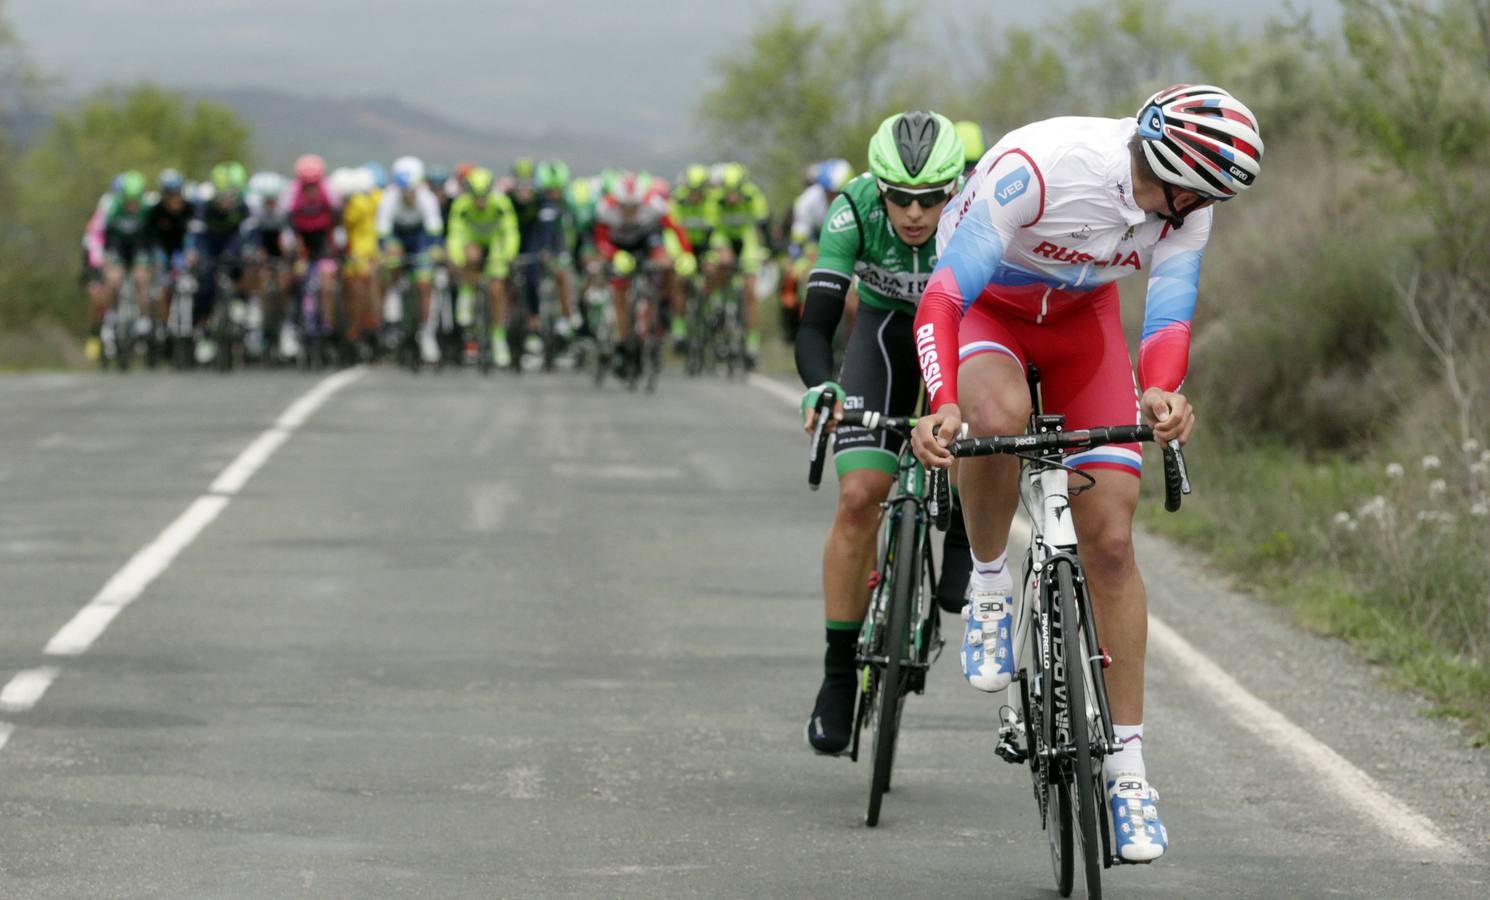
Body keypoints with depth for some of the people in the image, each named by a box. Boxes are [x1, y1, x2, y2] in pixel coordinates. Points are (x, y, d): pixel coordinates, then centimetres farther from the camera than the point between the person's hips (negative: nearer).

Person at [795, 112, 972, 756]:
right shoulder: (855, 210, -30)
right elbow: (816, 322, -34)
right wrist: (818, 388, -54)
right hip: (887, 327, 0)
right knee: (858, 498, -14)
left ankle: (964, 545, -8)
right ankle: (840, 674, -3)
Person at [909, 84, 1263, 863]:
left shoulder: (1187, 205, -20)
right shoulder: (1034, 167, -37)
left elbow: (1168, 321, -21)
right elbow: (943, 298, -38)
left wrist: (1161, 394, -44)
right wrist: (943, 406, -54)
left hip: (1082, 317, 4)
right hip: (985, 308, -4)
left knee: (1110, 536, -6)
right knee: (999, 414, -40)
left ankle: (1126, 764, 1)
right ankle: (988, 587, -13)